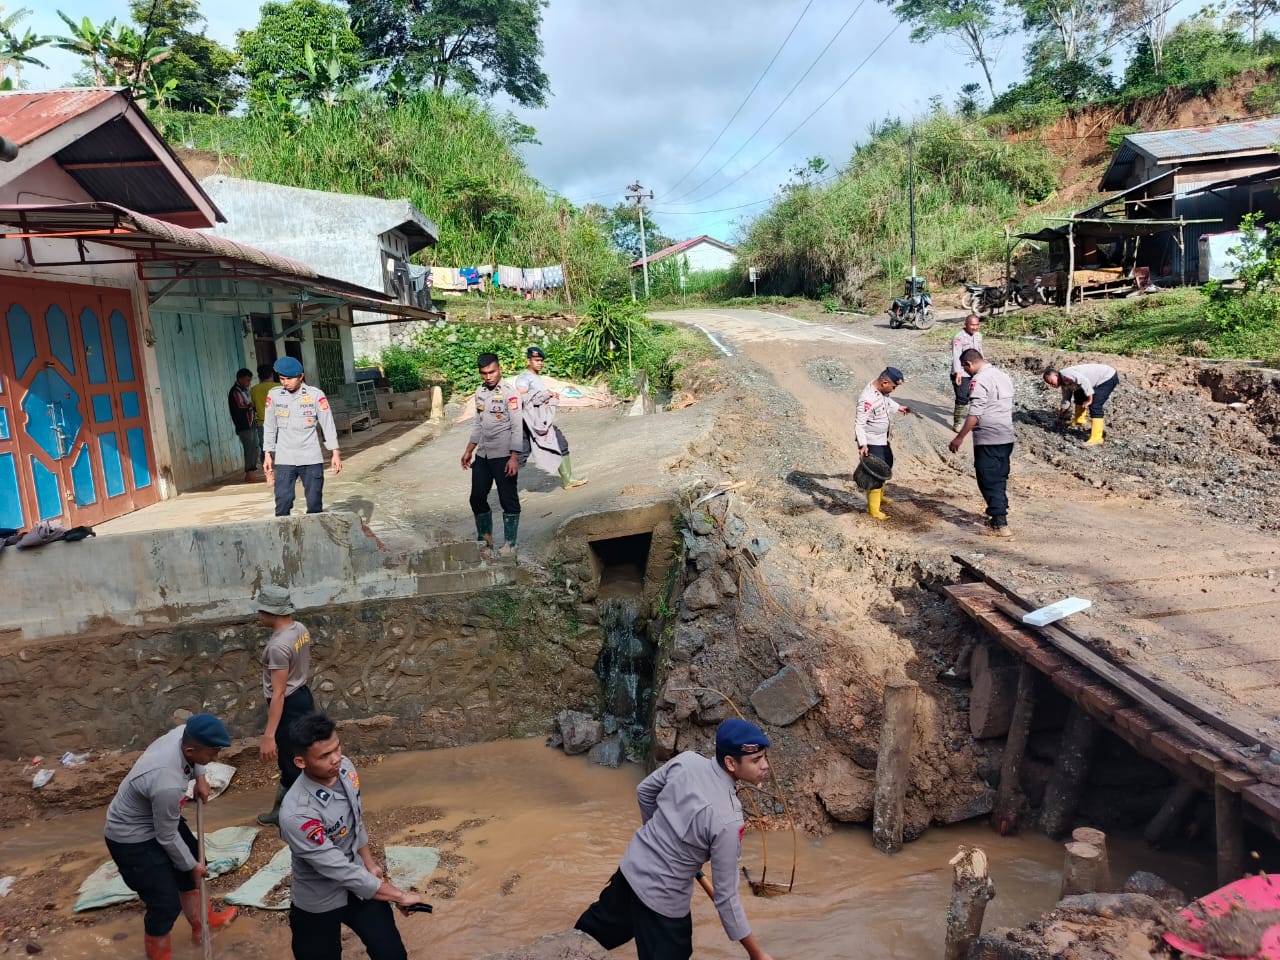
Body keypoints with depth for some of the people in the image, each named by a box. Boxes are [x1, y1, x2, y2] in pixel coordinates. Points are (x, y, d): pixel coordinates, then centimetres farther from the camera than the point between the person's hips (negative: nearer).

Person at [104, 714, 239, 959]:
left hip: (154, 817, 9)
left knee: (188, 868, 25)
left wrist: (200, 776, -1)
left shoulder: (184, 734, -23)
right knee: (166, 904, -2)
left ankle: (202, 923, 49)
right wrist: (192, 866, -9)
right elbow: (168, 838, -25)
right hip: (132, 839, -9)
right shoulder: (168, 785, -43)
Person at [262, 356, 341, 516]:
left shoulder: (316, 395, -5)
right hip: (284, 459, 1)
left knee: (315, 504, 4)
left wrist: (335, 453, -4)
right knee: (282, 503, -4)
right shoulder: (274, 395, 1)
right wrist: (268, 454, 7)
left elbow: (328, 424, -2)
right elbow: (269, 426, 8)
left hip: (311, 459, -1)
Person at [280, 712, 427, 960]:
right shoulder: (297, 815, -35)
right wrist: (399, 896, -18)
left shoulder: (345, 769, -14)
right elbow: (340, 871, -28)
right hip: (319, 903, -5)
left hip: (358, 884, 5)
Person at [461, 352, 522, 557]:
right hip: (482, 455, 7)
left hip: (503, 455, -7)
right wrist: (469, 451, 18)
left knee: (508, 500, 1)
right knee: (477, 498, 10)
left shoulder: (509, 393, -11)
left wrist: (514, 457, -21)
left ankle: (510, 544, 11)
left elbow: (517, 427, -15)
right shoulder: (480, 392, 10)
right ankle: (485, 540, 26)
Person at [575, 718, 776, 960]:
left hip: (632, 865, 7)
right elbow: (725, 896, -22)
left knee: (602, 921, 32)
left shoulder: (687, 760, -14)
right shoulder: (727, 821, -31)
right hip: (662, 898, -7)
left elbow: (644, 791, 5)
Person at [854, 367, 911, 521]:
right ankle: (873, 510, 6)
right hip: (871, 443, -10)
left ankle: (879, 496, 46)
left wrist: (898, 407, 36)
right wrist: (862, 445, -37)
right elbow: (859, 423, -30)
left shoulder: (882, 389, -5)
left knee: (887, 465, 26)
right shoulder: (868, 399, -32)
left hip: (882, 439, 10)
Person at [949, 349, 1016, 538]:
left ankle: (999, 524, -6)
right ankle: (999, 511, 28)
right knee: (1000, 478, 18)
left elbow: (975, 414, -20)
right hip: (1006, 437, 9)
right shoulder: (1003, 375, 13)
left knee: (989, 481, -5)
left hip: (988, 439, -9)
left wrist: (960, 437, -16)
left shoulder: (980, 380, -15)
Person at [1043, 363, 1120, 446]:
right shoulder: (1064, 383, 8)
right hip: (1101, 380, 11)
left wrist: (1089, 400, -27)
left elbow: (1084, 381, -34)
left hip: (1108, 377, -11)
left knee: (1095, 405, -21)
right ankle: (1079, 420, 40)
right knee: (1079, 395, 25)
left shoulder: (1065, 374, -23)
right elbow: (1066, 400, 21)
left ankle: (1096, 439, -24)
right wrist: (1060, 417, 28)